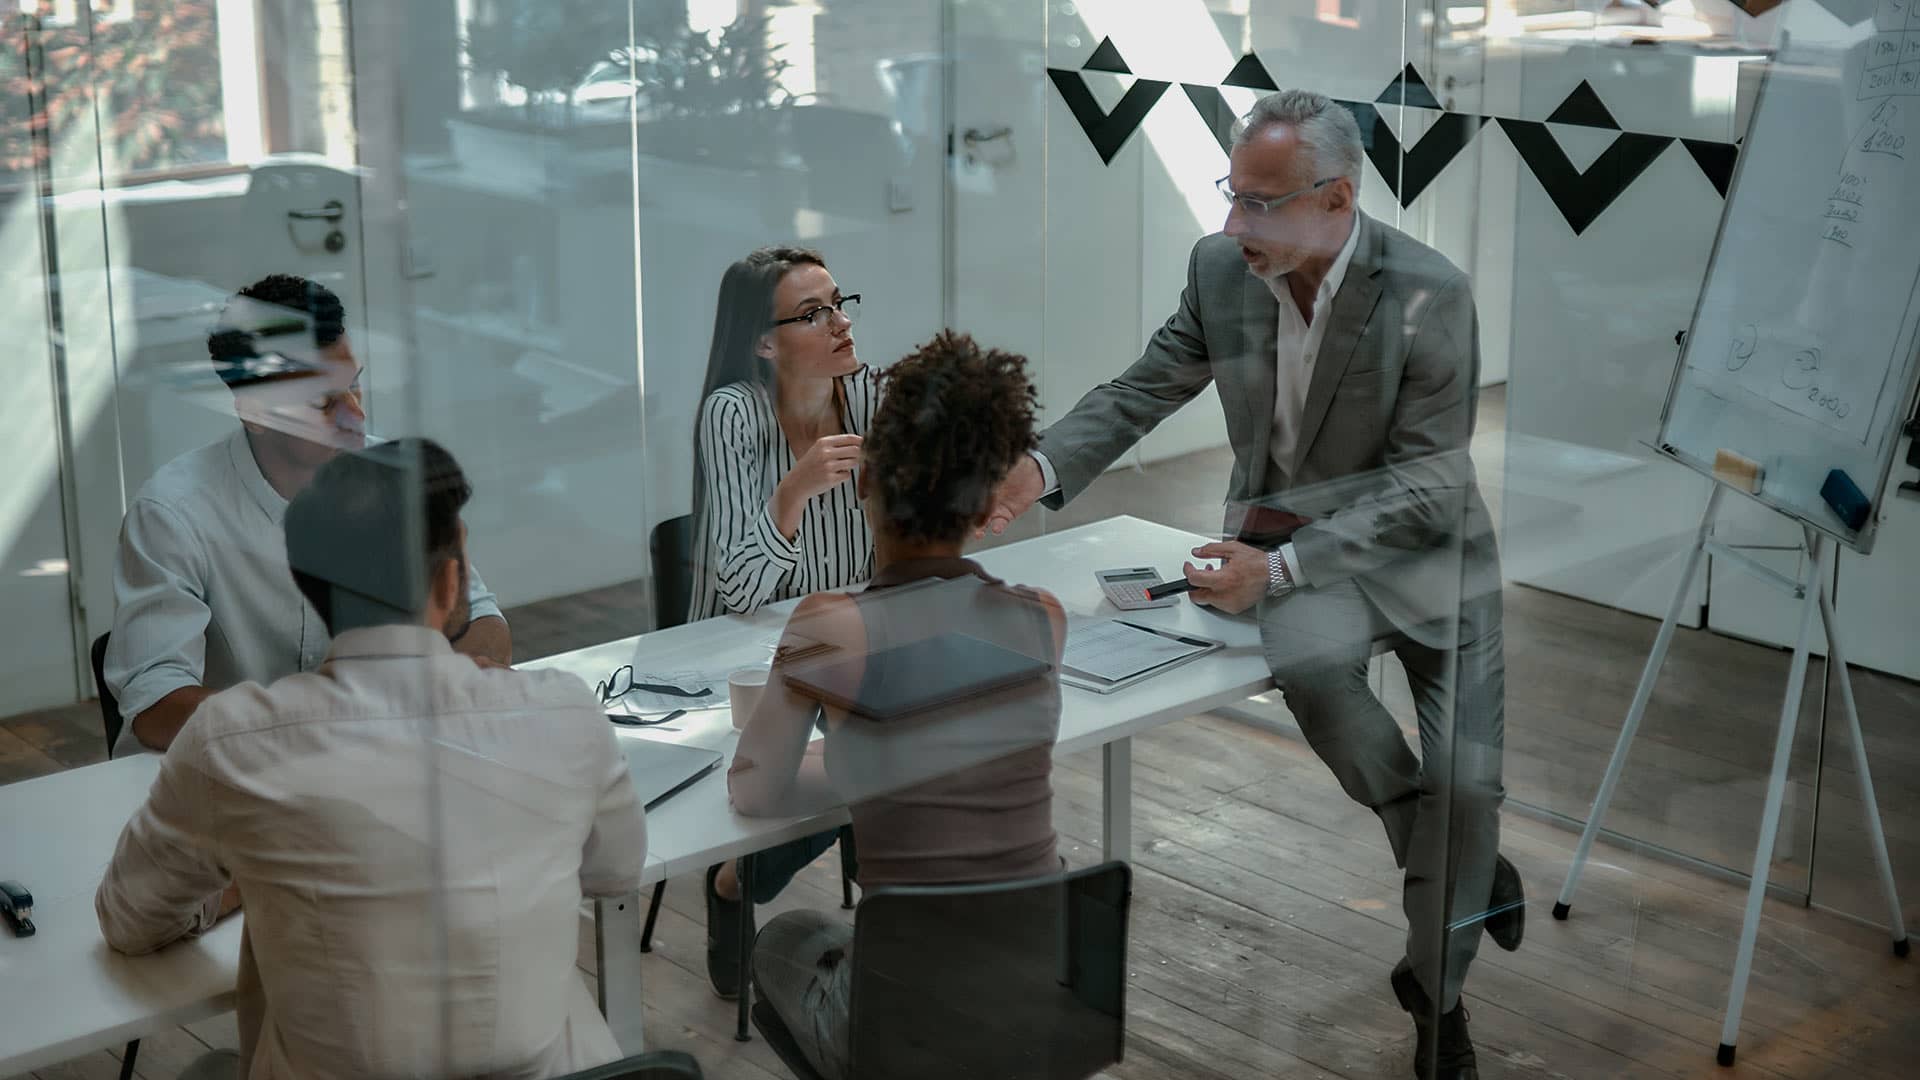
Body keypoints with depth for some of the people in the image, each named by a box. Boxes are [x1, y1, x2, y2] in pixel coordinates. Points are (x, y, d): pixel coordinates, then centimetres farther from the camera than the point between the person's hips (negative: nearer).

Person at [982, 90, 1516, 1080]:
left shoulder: (1430, 294, -20)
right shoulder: (1220, 267, -8)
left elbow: (1428, 482, -21)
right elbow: (1141, 392, 4)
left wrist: (1279, 566, -33)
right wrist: (1043, 468, -16)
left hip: (1423, 543, -1)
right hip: (1285, 533, 2)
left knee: (1465, 783, -10)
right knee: (1310, 662, -32)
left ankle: (1435, 999, 18)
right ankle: (1467, 871, -7)